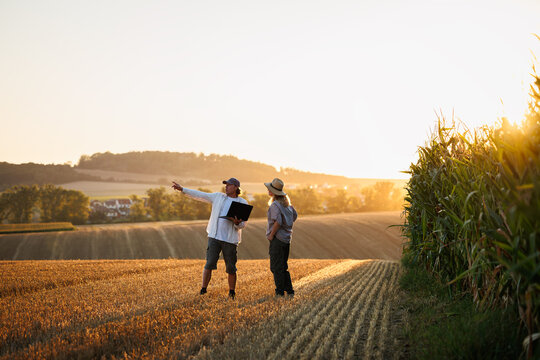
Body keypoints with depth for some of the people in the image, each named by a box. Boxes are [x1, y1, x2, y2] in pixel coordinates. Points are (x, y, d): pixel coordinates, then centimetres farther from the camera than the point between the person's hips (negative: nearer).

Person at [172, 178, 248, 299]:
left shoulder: (242, 203, 4)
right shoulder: (218, 197, 10)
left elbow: (243, 224, 3)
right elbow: (199, 195, 9)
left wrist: (237, 223, -21)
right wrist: (182, 189, 4)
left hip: (230, 239, -1)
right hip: (214, 236, 1)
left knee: (231, 268, 3)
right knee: (209, 264, -5)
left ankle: (232, 292, 19)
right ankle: (203, 290, 6)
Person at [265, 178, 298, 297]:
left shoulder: (275, 205, -16)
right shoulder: (286, 202, 10)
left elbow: (277, 222, -26)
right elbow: (294, 216, 20)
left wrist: (271, 234, -15)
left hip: (277, 238, -9)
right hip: (287, 238, 9)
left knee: (276, 267, 0)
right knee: (283, 266, 16)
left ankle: (280, 291, 4)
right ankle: (289, 290, 16)